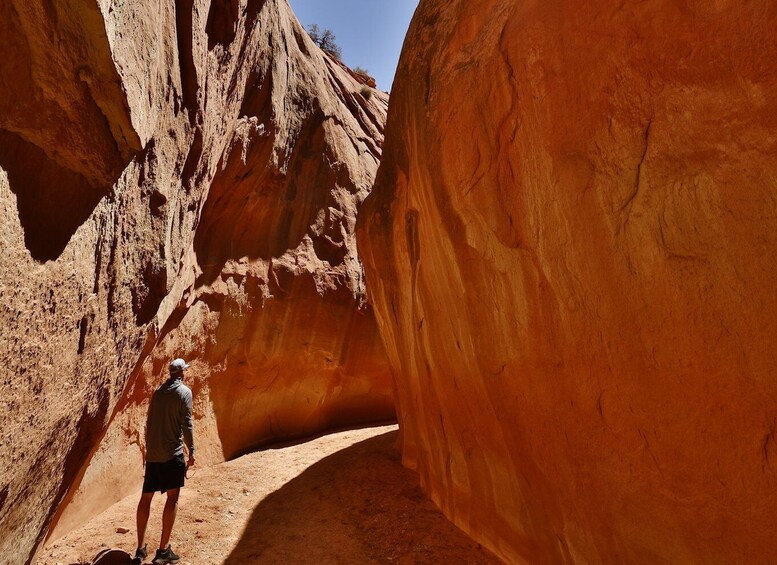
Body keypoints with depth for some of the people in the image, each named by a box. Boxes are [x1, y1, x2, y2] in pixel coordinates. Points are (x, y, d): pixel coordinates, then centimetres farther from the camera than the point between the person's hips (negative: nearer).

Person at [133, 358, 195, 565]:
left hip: (153, 453, 6)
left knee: (146, 497, 11)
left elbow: (150, 422, 16)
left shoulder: (158, 391, 12)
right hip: (172, 453, -6)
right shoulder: (184, 392, -7)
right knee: (172, 497, 2)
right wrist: (191, 451, -6)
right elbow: (186, 424, -12)